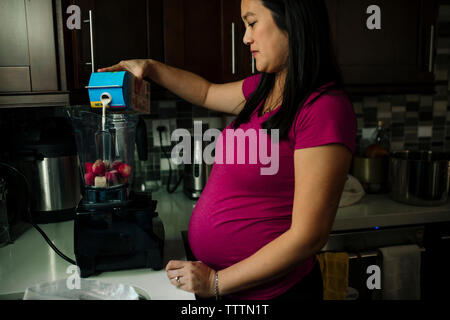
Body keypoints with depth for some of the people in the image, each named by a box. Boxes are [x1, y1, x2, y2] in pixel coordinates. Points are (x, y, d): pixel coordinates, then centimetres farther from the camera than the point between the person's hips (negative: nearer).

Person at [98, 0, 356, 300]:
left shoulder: (324, 107, -22)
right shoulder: (263, 89, 3)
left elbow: (309, 236, -23)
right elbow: (208, 92, 23)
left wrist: (216, 282, -17)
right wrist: (150, 68, 14)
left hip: (269, 289, -7)